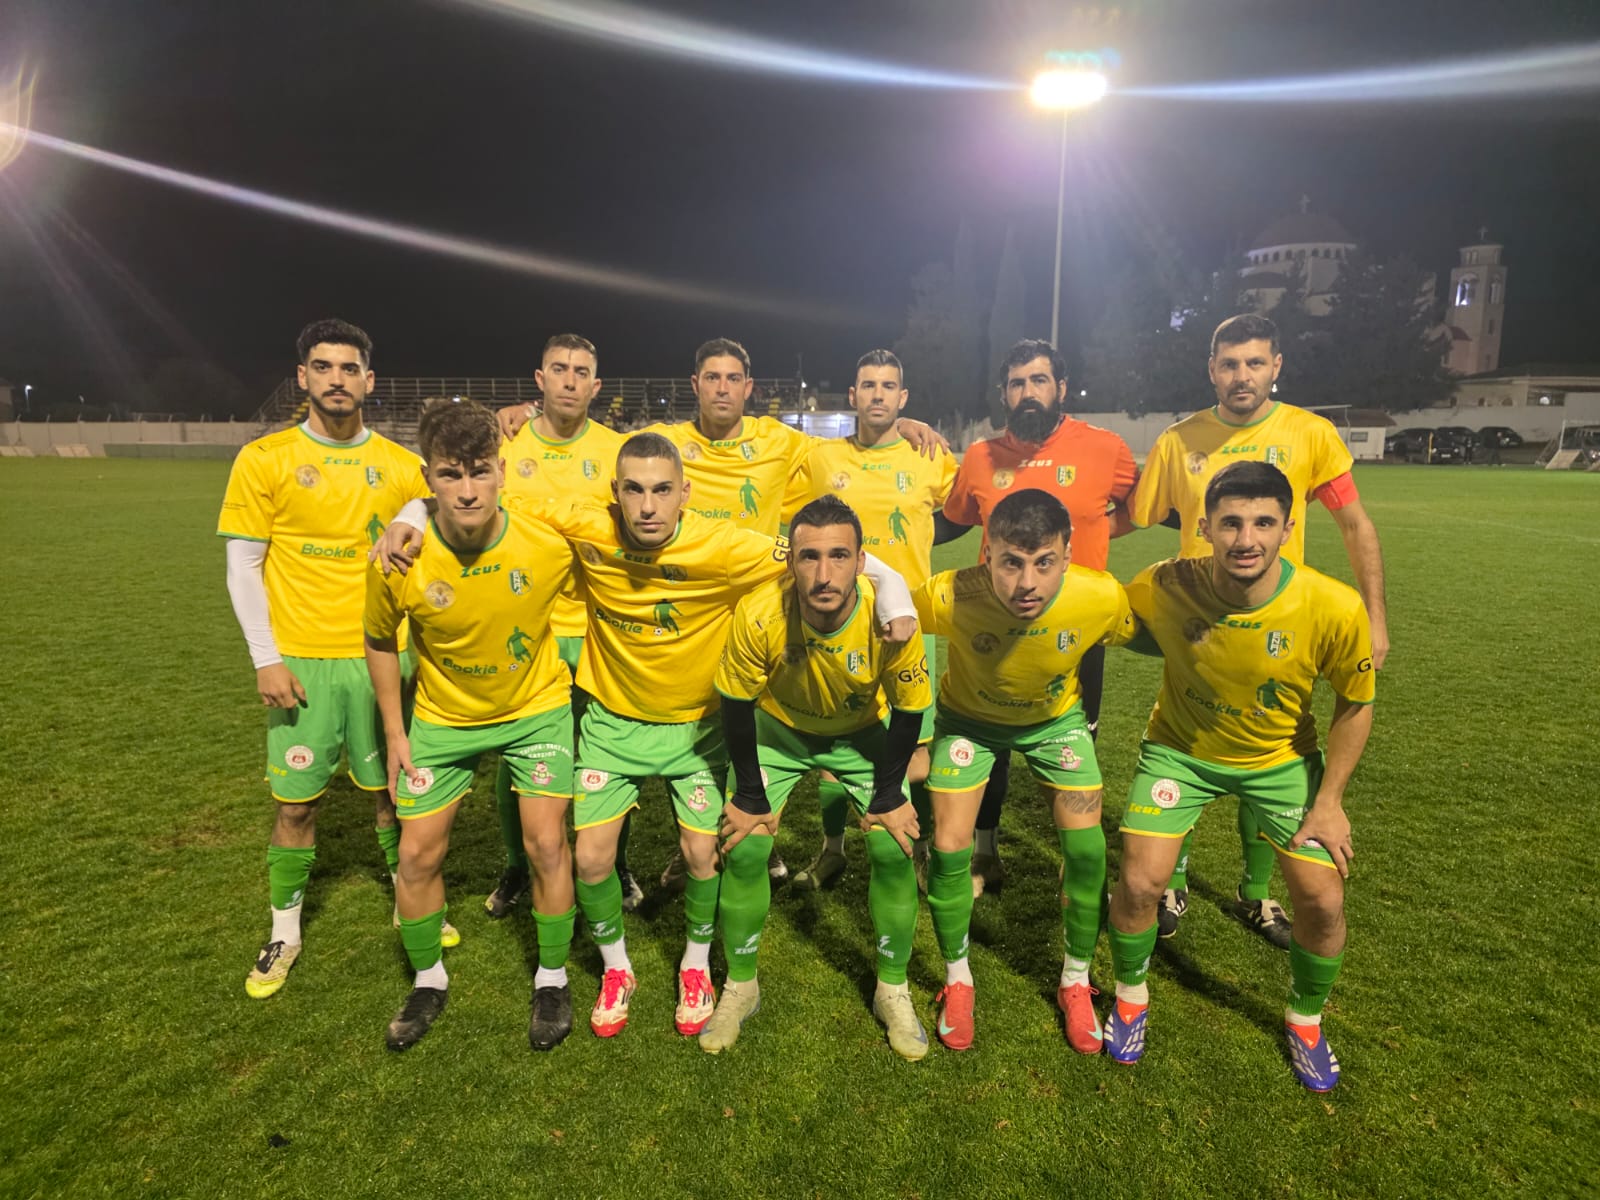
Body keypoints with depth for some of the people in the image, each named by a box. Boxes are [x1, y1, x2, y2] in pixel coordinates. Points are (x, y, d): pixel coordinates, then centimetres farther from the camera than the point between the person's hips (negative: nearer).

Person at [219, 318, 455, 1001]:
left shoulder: (401, 466, 3)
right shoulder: (264, 459, -1)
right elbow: (243, 565, -2)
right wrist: (265, 659, -7)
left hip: (381, 655, 1)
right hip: (300, 661, -1)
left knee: (391, 789, 11)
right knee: (295, 802, 7)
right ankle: (285, 933, 26)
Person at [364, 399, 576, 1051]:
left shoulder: (549, 546, -26)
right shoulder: (397, 562, -24)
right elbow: (380, 640, -4)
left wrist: (576, 686, 0)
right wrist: (394, 732, -1)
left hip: (537, 707, -1)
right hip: (443, 716, 1)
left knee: (546, 844, -2)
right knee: (417, 853, 6)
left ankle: (552, 979, 22)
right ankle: (429, 980, 32)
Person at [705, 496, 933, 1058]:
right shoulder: (759, 615, -35)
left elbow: (908, 709, -16)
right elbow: (737, 706, -18)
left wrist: (889, 795, -10)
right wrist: (750, 796, -12)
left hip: (862, 732, 1)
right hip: (777, 727, 0)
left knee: (894, 851, -7)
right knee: (744, 852, -6)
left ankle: (893, 991, 17)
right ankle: (740, 986, 18)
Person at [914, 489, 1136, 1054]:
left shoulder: (1102, 597, -33)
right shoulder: (949, 597, -39)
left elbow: (1131, 638, -8)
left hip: (1056, 716, 1)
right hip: (969, 716, -1)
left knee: (1086, 848, -5)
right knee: (949, 848, -6)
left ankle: (1076, 982, 22)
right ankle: (957, 979, 21)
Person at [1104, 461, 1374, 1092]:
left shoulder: (1335, 609, -26)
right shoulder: (1161, 588, -27)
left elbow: (1354, 704, -9)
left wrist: (1329, 802, -7)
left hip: (1282, 758, 1)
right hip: (1180, 748, 0)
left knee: (1323, 901, -3)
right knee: (1139, 883, -9)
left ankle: (1305, 1019, 30)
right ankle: (1131, 995, 24)